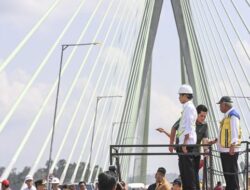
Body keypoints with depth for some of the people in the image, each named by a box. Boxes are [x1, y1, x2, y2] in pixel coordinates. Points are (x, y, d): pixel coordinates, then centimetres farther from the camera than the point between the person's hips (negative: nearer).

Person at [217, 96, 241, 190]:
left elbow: (235, 131, -20)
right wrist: (216, 140, 23)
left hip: (230, 150, -10)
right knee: (227, 171, 14)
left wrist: (233, 145, -26)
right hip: (224, 149, 10)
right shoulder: (227, 115, 19)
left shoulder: (233, 115, -12)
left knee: (232, 171, -8)